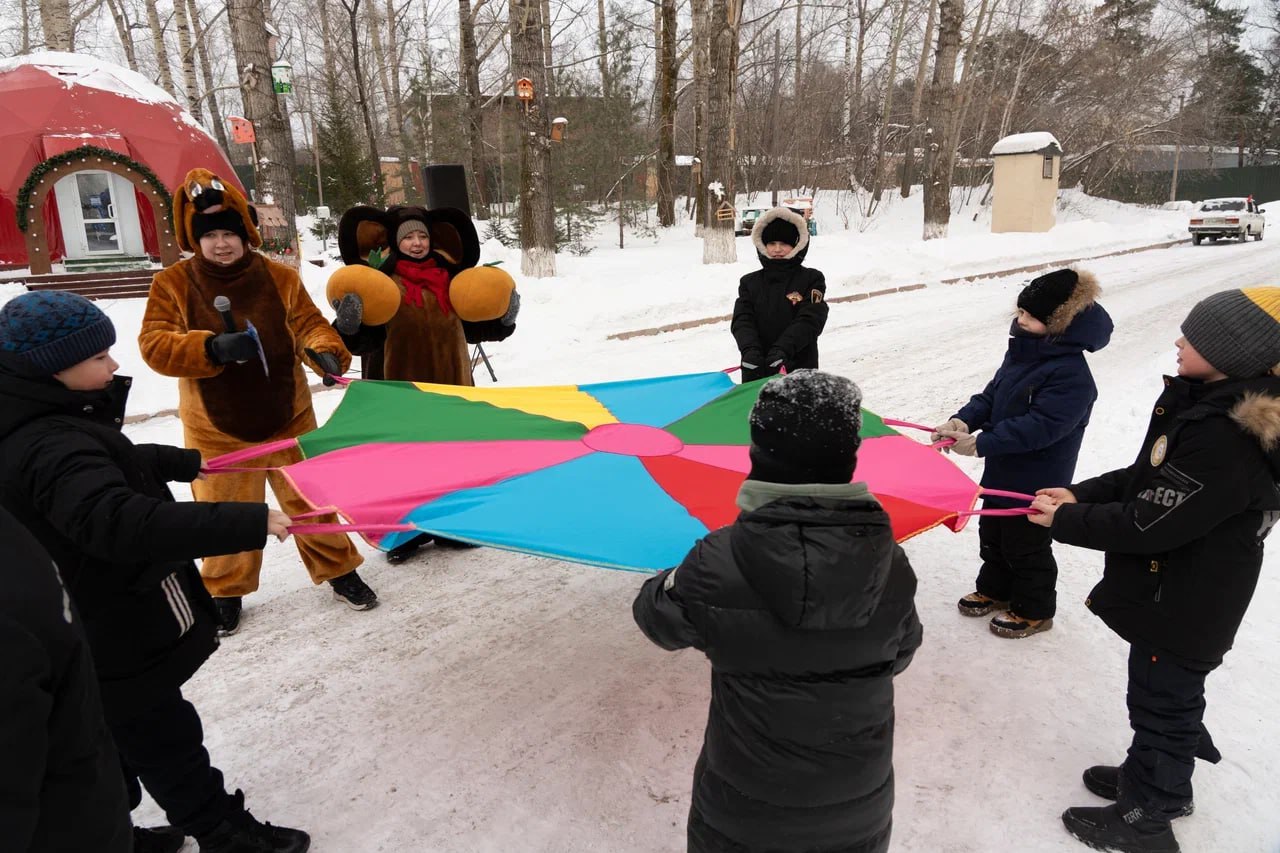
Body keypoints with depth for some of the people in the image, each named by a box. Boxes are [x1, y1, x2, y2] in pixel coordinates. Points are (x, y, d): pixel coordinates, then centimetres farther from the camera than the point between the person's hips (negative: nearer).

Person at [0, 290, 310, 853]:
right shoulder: (52, 448, -32)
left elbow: (115, 463, 22)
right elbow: (121, 523, -46)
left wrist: (185, 462, 36)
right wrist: (248, 524, -47)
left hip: (87, 624, 10)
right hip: (120, 635, -10)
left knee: (110, 738, 27)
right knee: (164, 738, 8)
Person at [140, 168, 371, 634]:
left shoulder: (280, 277, -4)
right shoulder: (173, 284, -6)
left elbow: (308, 324, -6)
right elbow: (154, 344, -13)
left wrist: (325, 351, -29)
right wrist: (212, 349, -32)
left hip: (288, 419, 0)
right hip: (217, 429, 0)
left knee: (310, 501, 11)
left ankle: (337, 569, 30)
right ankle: (224, 590, 36)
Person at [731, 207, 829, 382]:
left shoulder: (811, 279, 3)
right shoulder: (749, 282, 11)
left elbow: (810, 320, -10)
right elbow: (742, 320, -2)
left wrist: (783, 348, -25)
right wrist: (750, 350, -22)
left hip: (799, 370, -2)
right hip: (757, 371, 3)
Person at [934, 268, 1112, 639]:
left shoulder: (1071, 375, -26)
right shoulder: (1022, 354, 1)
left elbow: (1040, 426, -31)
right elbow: (992, 394, 6)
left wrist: (981, 444, -33)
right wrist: (963, 419, -13)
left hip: (1037, 482, -9)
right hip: (1003, 470, 9)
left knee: (1026, 545, 9)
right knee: (992, 535, 23)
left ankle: (1034, 610, 30)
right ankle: (994, 589, 44)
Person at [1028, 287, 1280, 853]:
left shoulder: (1225, 439, -32)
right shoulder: (1213, 403, -1)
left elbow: (1147, 525, -29)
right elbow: (1150, 479, 9)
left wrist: (1065, 521, -17)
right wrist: (1080, 495, 0)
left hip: (1185, 609, -9)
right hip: (1177, 593, 9)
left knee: (1162, 702, 10)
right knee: (1167, 695, 26)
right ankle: (1156, 781, 48)